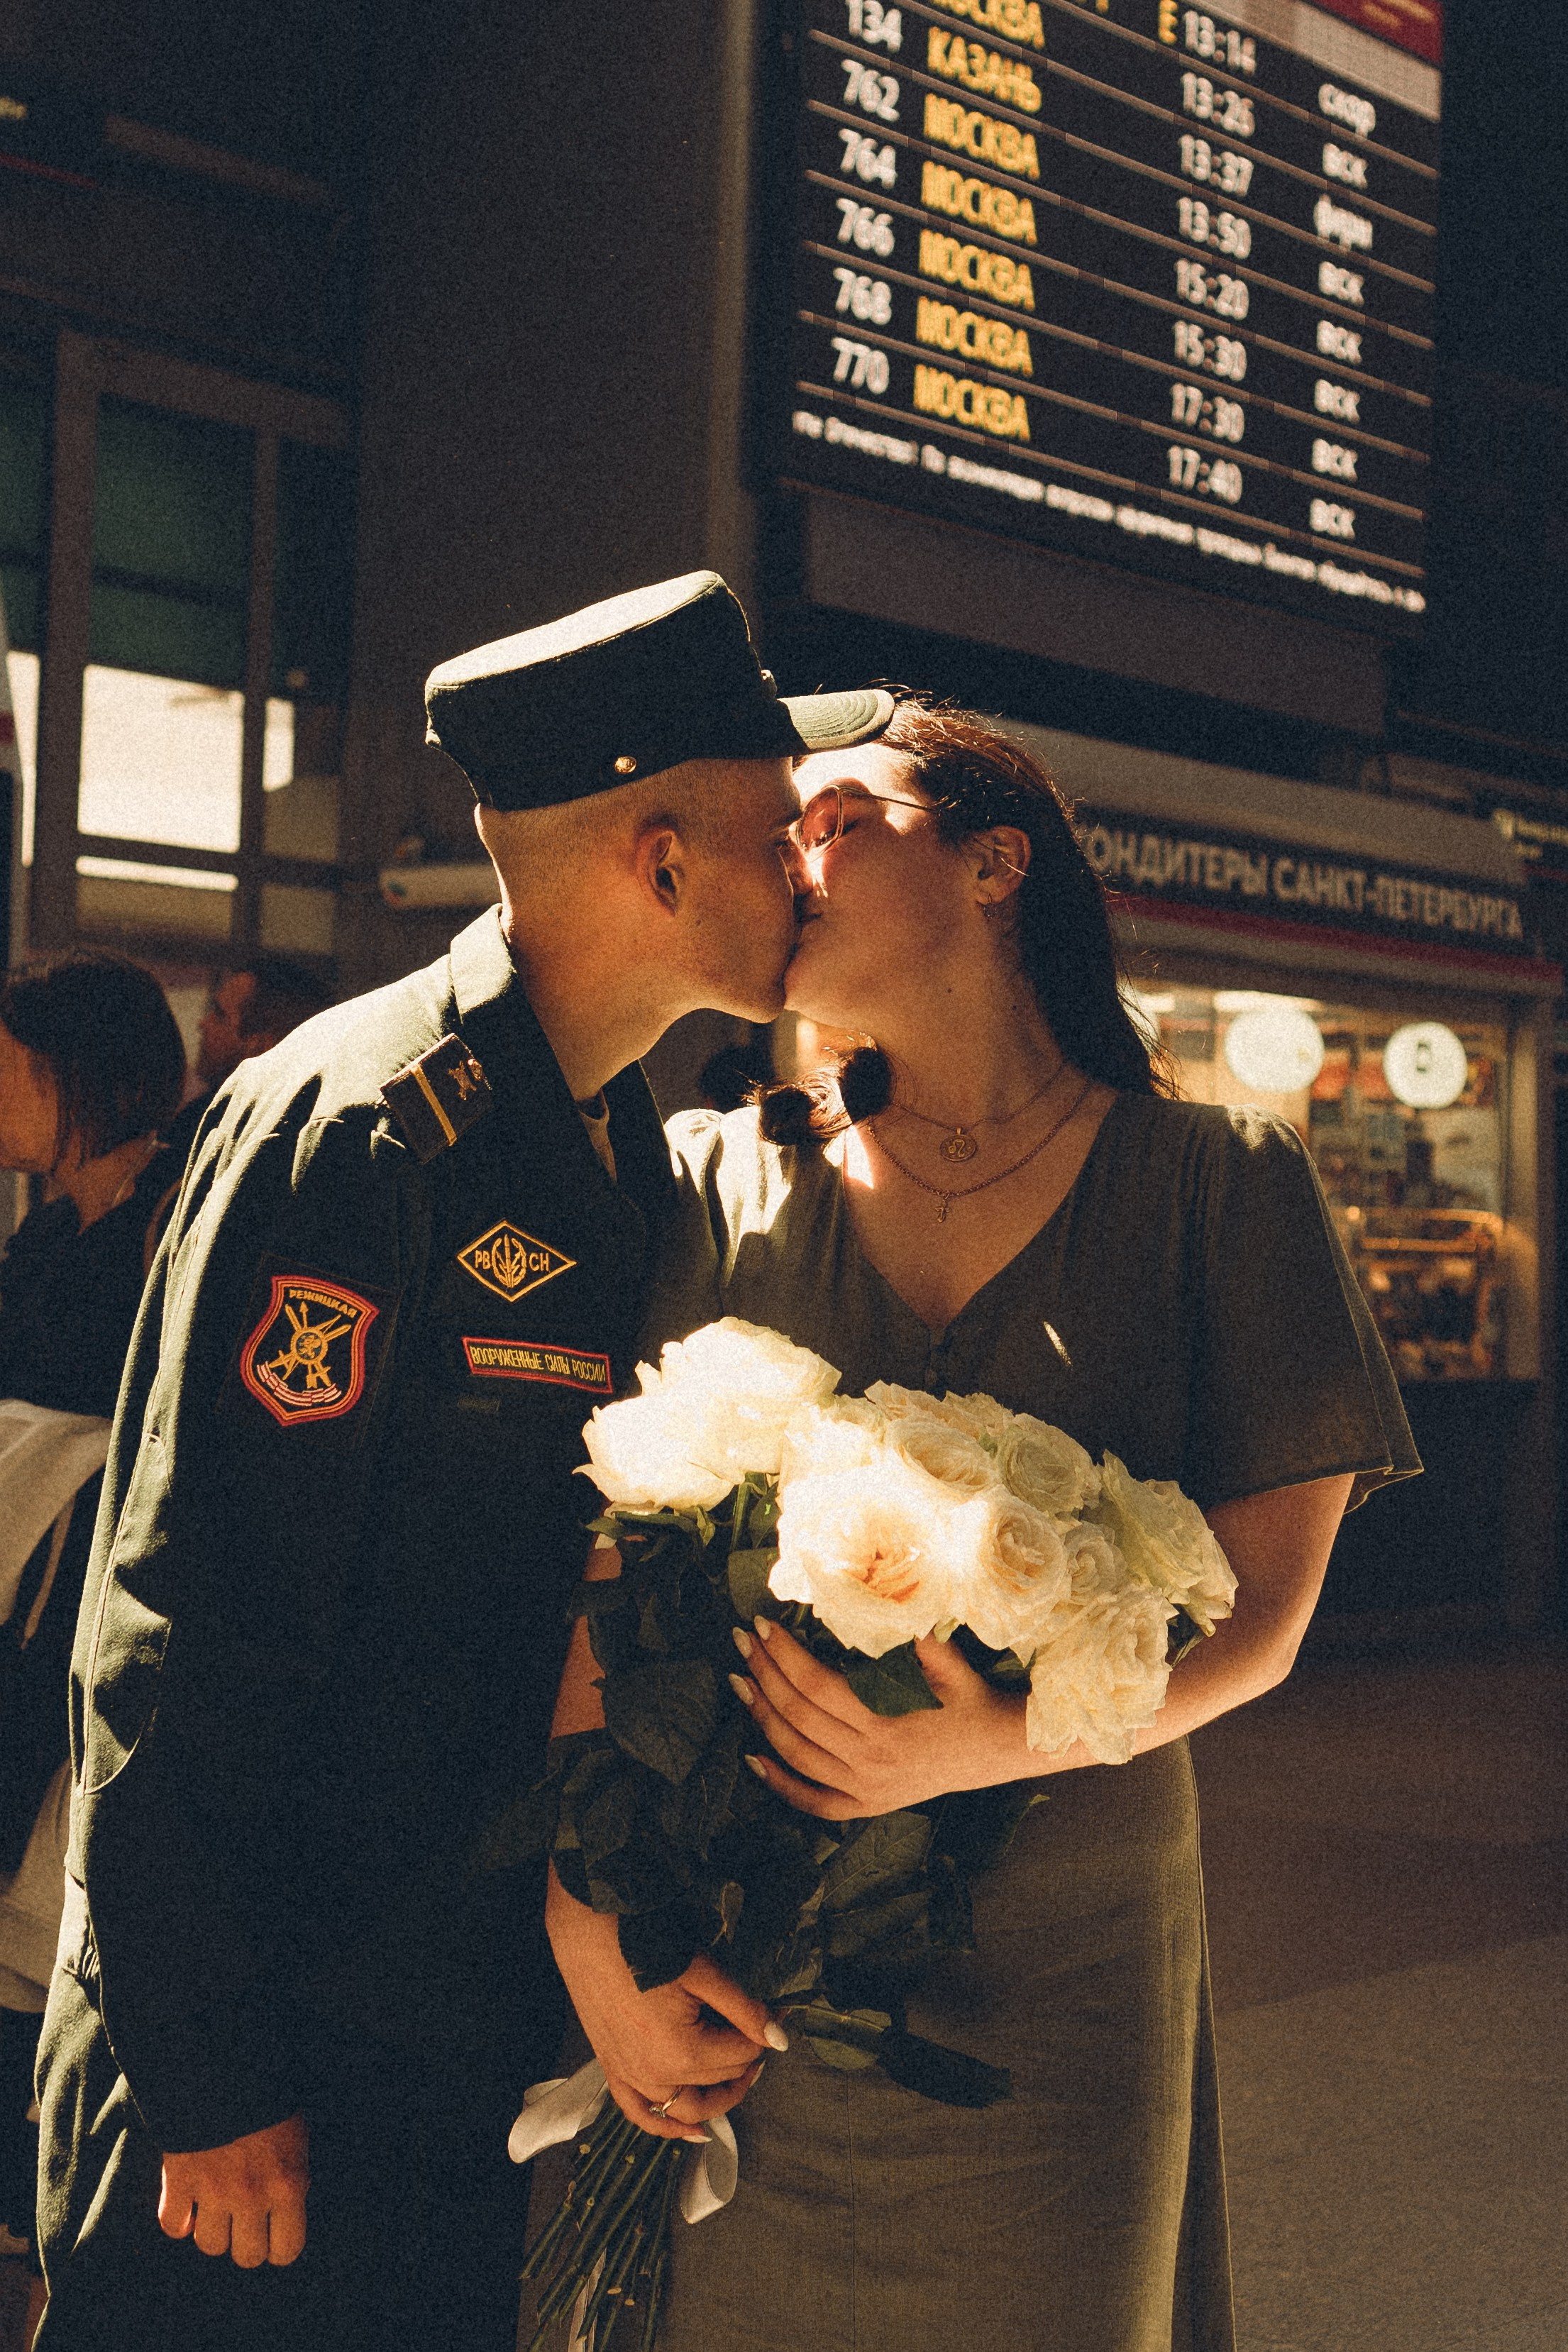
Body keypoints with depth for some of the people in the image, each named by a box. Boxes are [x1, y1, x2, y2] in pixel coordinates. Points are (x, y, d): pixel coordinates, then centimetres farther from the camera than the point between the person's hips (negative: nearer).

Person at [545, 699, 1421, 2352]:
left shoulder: (1219, 1183, 0)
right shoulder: (720, 1181, 4)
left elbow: (1258, 1616, -4)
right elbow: (598, 1574, -2)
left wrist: (999, 1744, -20)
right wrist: (589, 1910, -15)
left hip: (1053, 1993, -1)